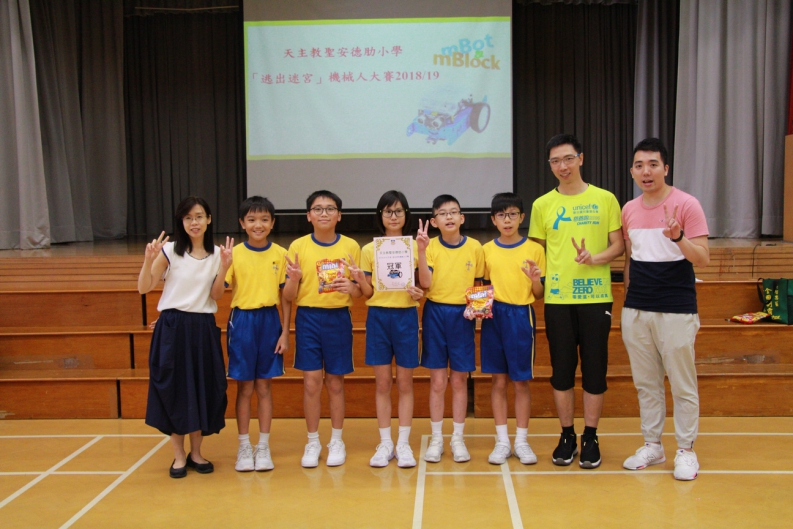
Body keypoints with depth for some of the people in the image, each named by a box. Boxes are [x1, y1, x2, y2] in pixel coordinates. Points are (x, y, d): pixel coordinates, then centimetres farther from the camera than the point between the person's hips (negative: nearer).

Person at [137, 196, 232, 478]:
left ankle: (196, 453, 24)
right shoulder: (169, 251, -4)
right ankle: (178, 456, 18)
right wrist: (149, 260, -20)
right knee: (174, 389, 4)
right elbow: (144, 288, -5)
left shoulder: (217, 253, 4)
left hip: (204, 328, 3)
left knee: (204, 389, 8)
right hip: (173, 327, -2)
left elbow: (215, 295, 0)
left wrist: (223, 267, -13)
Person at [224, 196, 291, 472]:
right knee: (245, 388, 7)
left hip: (270, 320, 1)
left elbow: (285, 296, 2)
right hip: (242, 321, 0)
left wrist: (285, 332, -1)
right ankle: (244, 448, 19)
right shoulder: (234, 254, -1)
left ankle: (263, 447, 20)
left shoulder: (280, 254, 0)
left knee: (264, 387, 9)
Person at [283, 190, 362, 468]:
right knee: (311, 382, 1)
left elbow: (359, 291, 6)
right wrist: (293, 279, -20)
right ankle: (312, 442, 17)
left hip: (338, 319, 0)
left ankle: (336, 441, 23)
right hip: (308, 318, 0)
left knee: (335, 382, 8)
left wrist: (350, 287, -17)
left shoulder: (351, 246, 1)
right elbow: (289, 297, 1)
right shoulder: (298, 246, 0)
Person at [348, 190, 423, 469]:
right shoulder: (369, 249, 4)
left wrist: (418, 292, -19)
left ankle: (403, 444, 13)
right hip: (378, 317, 1)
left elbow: (425, 284, 4)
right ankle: (385, 444, 14)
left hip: (406, 316, 0)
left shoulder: (415, 246, 4)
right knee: (382, 383, 5)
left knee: (404, 382, 4)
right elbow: (368, 293, 3)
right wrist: (359, 279, -17)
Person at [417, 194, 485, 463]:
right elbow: (426, 283, -16)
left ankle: (458, 439, 20)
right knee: (437, 381, 5)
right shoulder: (431, 246, -3)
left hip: (462, 315, 1)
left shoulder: (474, 247, 0)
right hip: (435, 313, -1)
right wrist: (421, 251, -25)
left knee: (459, 380, 8)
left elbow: (478, 284, 9)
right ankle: (436, 439, 17)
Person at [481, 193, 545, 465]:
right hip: (493, 317, 2)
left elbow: (539, 294, 3)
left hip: (521, 317, -2)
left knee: (521, 381, 4)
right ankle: (502, 441, 15)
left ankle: (521, 441, 16)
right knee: (498, 380, 6)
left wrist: (536, 280, -17)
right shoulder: (487, 250, 7)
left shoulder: (534, 249, 1)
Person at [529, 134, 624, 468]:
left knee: (594, 368, 3)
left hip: (595, 296, -1)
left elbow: (618, 245, 3)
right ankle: (567, 435, 19)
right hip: (557, 298, 1)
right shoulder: (542, 205, 7)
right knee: (561, 369, 6)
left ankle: (590, 437, 16)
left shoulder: (605, 199, 4)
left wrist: (595, 258, -15)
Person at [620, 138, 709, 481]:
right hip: (636, 310, 5)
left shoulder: (686, 205, -7)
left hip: (676, 310, -5)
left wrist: (678, 237, -29)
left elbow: (703, 259, -11)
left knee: (683, 385, 3)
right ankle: (652, 445, 25)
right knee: (646, 383, 13)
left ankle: (686, 450, 16)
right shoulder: (629, 210, 9)